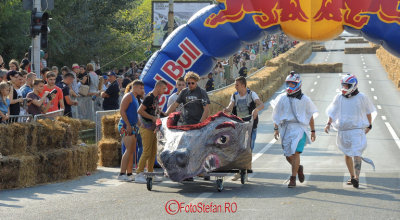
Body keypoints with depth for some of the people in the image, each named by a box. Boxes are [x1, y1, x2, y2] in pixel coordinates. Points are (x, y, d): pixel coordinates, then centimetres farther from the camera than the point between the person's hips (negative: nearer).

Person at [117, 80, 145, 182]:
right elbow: (122, 111, -16)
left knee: (132, 151, 9)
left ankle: (129, 173, 12)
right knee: (129, 150, -16)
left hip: (132, 127, 10)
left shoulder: (135, 98, 22)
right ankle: (122, 174, -18)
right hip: (126, 126, -10)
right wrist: (128, 125, -20)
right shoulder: (128, 96, -7)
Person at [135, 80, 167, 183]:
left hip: (152, 128, 9)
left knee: (153, 152, 10)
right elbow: (140, 111, -20)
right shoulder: (149, 97, -14)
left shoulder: (156, 97, 15)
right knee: (147, 152, -11)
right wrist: (152, 117, -17)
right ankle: (139, 174, -8)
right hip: (146, 128, -9)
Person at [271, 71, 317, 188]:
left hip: (299, 128, -3)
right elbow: (277, 115, 14)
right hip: (286, 129, 3)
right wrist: (276, 129, 8)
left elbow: (310, 116, 13)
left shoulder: (304, 99, 5)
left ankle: (293, 178, -13)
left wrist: (313, 131, 14)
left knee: (295, 152, -16)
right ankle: (299, 168, 35)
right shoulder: (282, 98, 8)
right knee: (288, 155, 4)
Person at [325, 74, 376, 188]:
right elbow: (333, 112, 10)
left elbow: (368, 112, 12)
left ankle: (357, 178, -25)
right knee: (347, 154, 11)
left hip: (357, 129, -4)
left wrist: (369, 126, 13)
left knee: (356, 153, -16)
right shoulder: (339, 98, 5)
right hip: (343, 130, 4)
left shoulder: (361, 97, -1)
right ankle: (352, 176, 24)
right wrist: (329, 124, -3)